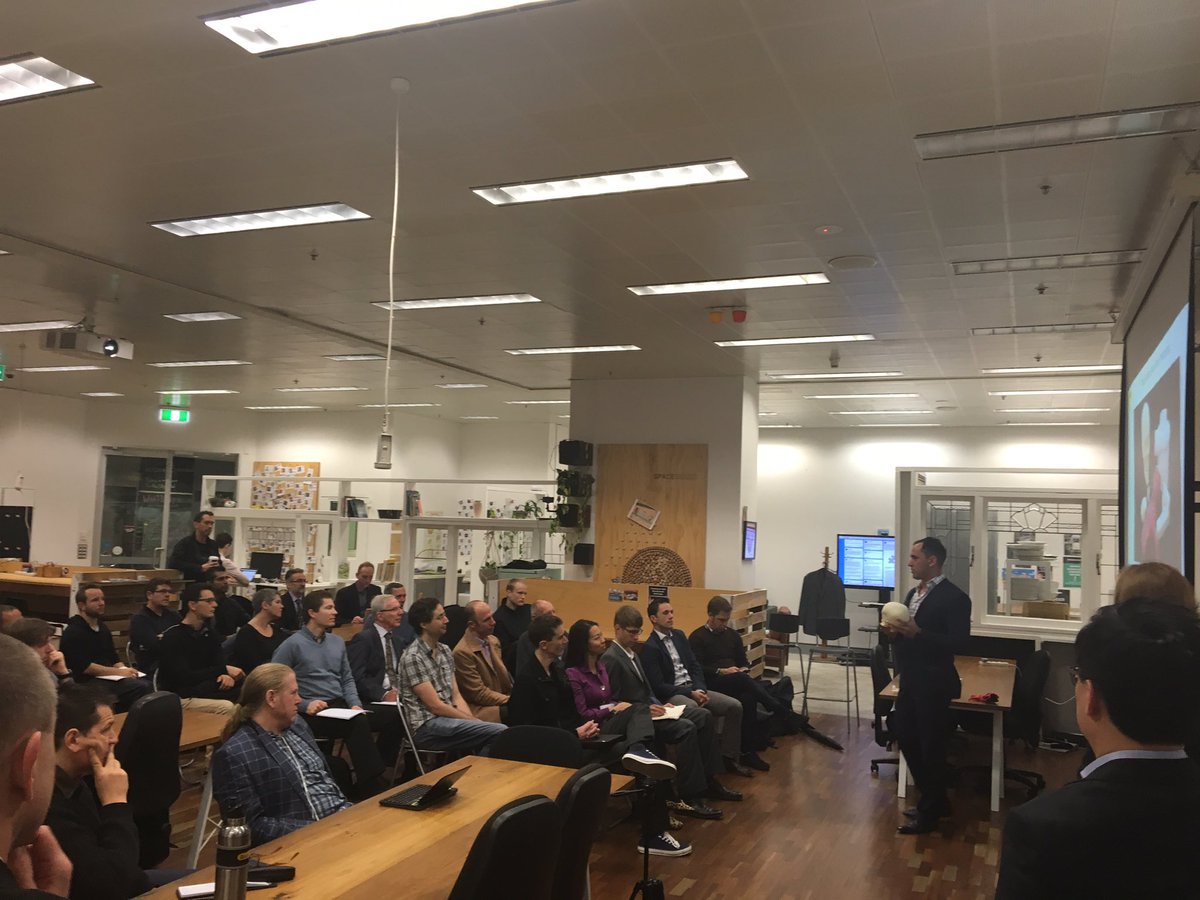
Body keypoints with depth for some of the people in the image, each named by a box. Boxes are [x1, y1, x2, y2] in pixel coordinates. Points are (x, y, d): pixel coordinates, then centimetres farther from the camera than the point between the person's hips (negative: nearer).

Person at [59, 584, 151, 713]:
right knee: (142, 688, -27)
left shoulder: (103, 628, 20)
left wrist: (125, 669, -1)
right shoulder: (73, 632, -6)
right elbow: (85, 667, -15)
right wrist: (119, 672, -15)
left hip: (109, 678, 8)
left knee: (147, 683, -20)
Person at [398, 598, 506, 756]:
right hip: (427, 727, -7)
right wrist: (473, 721, -10)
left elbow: (455, 696, 10)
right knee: (501, 733, -20)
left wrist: (472, 720, -7)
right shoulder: (413, 658, -12)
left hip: (447, 719, 7)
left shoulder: (445, 651, 12)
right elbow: (435, 706, -14)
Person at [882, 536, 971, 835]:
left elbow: (958, 643, -20)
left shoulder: (954, 598, -14)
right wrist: (896, 631, -4)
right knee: (905, 736, 14)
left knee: (930, 746, 2)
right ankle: (934, 799, 31)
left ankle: (929, 812, 18)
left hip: (934, 683, -9)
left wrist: (917, 633, -27)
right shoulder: (913, 593, 12)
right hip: (910, 680, 9)